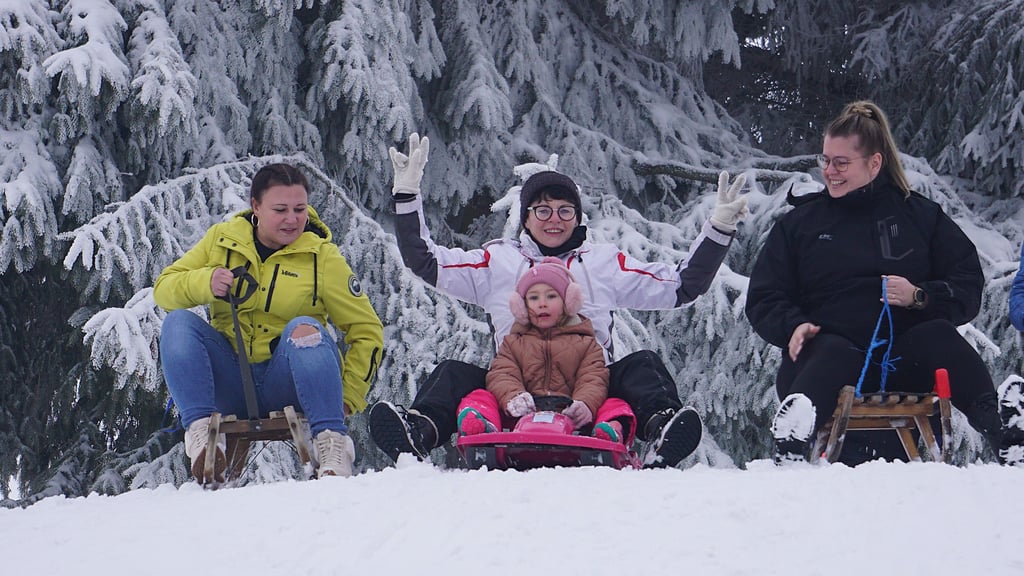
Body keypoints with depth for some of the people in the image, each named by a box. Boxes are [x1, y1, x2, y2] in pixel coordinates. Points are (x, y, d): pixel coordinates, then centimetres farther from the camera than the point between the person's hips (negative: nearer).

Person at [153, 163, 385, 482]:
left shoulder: (322, 257, -1)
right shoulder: (221, 240, 4)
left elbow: (367, 331, 1)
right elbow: (163, 289, 3)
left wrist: (349, 396, -10)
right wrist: (205, 282, -19)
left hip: (288, 384, -2)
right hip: (230, 383, 2)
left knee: (304, 329, -31)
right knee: (178, 322, -20)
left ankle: (332, 442, -37)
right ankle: (201, 430, -29)